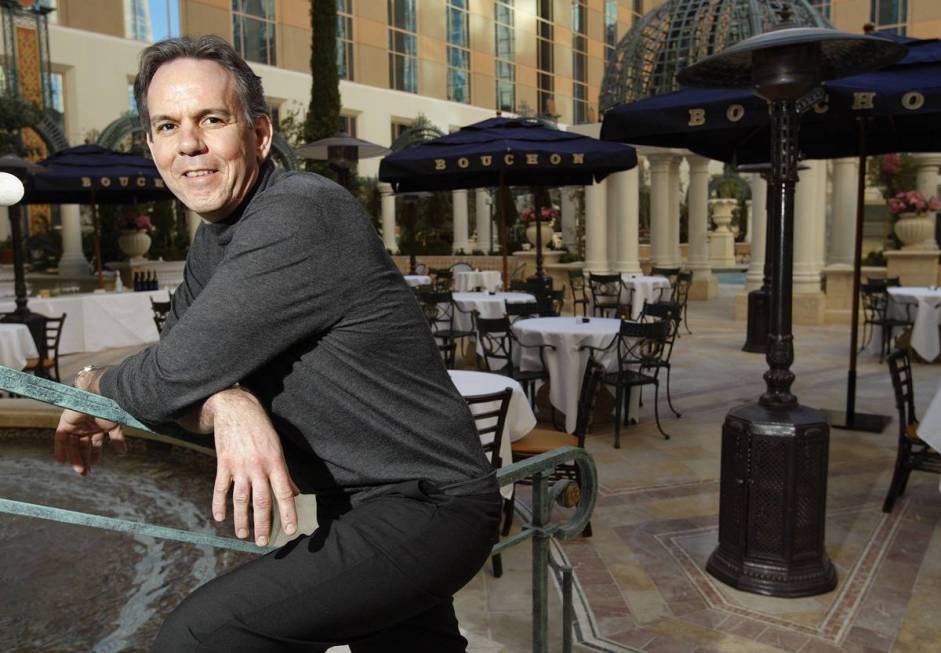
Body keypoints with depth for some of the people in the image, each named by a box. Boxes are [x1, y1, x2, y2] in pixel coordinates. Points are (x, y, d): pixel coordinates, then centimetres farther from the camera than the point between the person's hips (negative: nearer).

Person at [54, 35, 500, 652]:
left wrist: (95, 386, 0)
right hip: (361, 506, 9)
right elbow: (175, 362, 4)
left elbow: (173, 378, -22)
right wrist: (228, 404, -20)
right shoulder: (215, 240, 8)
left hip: (427, 507, -9)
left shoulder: (301, 216, -23)